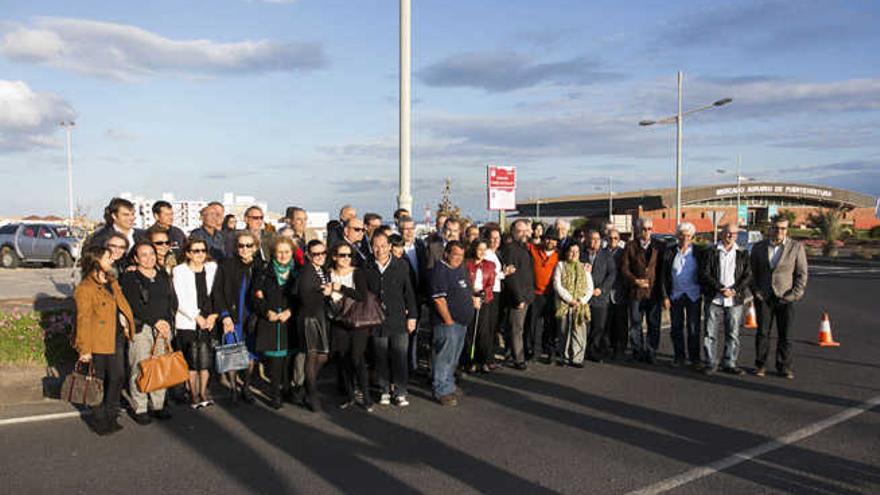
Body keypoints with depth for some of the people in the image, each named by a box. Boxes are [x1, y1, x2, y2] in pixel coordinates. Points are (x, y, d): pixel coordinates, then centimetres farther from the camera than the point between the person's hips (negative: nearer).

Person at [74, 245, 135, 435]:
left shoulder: (112, 282, 12)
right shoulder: (85, 289, -15)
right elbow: (83, 320, -15)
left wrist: (127, 326, 11)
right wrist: (85, 349, -15)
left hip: (117, 337, 8)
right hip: (99, 342, -8)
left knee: (118, 377, 13)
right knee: (98, 381, 6)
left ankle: (111, 416, 28)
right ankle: (99, 420, 21)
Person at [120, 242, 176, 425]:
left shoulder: (164, 277, 17)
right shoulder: (128, 278, 0)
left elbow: (173, 301, 13)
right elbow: (133, 305, -9)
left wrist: (167, 321, -2)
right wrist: (155, 321, -13)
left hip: (163, 327, 5)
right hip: (140, 328, -4)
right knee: (140, 369, -5)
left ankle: (158, 405, 14)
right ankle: (140, 409, 5)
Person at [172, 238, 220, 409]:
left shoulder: (212, 268, 9)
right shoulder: (179, 271, -1)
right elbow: (181, 300, -6)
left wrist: (213, 316, -2)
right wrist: (198, 317, -10)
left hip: (208, 321, 3)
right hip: (187, 322, -2)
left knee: (206, 359, -1)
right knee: (192, 360, -2)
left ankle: (203, 393, 12)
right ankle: (193, 395, 11)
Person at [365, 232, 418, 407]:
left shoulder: (401, 266, 2)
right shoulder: (367, 269, 2)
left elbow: (409, 293, 5)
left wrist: (412, 316, 3)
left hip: (399, 320, -1)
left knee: (400, 358, 1)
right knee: (381, 358, 9)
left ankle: (400, 392, 12)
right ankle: (384, 391, 22)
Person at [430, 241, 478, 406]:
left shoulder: (460, 268, 12)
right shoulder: (440, 271, -16)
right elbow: (439, 300, -20)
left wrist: (473, 298, 12)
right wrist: (449, 321, -18)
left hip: (462, 321, 9)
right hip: (448, 322, -9)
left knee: (454, 356, 19)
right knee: (444, 356, -2)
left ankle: (449, 385, 32)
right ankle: (442, 391, 7)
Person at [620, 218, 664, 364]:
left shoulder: (659, 246, 8)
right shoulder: (630, 246, 4)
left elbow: (663, 268, 9)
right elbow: (624, 267, 2)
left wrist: (661, 286, -2)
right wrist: (635, 281, -11)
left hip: (654, 292, 1)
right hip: (636, 291, -1)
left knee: (654, 324, 4)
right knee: (635, 323, 6)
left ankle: (650, 353, 14)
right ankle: (638, 351, 18)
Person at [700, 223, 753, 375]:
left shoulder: (742, 254, 10)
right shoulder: (712, 252, 4)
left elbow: (748, 276, 4)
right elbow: (705, 274, -3)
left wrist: (734, 290, -11)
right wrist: (721, 288, -13)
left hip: (735, 300, 2)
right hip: (714, 299, -2)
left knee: (733, 334, 6)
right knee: (710, 333, 0)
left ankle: (729, 364, 16)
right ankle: (710, 363, 9)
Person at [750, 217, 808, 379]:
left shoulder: (796, 247, 1)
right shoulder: (758, 247, 6)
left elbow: (802, 273, 2)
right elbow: (753, 272, 12)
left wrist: (795, 294, -6)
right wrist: (756, 291, 2)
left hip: (785, 298, -1)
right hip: (763, 297, 1)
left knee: (785, 334, 3)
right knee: (762, 332, 4)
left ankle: (784, 366, 14)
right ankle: (760, 365, 13)